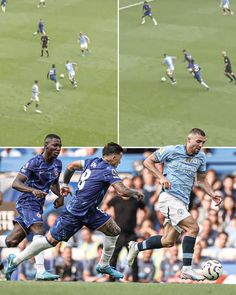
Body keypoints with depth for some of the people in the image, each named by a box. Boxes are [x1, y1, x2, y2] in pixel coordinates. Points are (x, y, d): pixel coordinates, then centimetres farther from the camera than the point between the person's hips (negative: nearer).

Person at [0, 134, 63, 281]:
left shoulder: (57, 164, 9)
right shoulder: (34, 163, -15)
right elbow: (16, 183, -20)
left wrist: (60, 195, 7)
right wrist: (33, 190, -37)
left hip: (38, 205, 8)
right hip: (28, 202, -8)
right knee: (39, 231, -27)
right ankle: (41, 272, -33)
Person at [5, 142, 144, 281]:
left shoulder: (93, 161, 7)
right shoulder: (109, 170, -17)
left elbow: (71, 166, 19)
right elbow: (122, 191, -25)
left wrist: (65, 184, 30)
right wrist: (136, 193, -7)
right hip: (75, 212, -9)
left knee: (114, 231, 6)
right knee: (51, 240, -3)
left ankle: (104, 265, 18)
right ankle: (15, 260, 7)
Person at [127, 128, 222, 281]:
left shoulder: (201, 157, 10)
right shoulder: (172, 151, -8)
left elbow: (201, 179, 23)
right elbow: (148, 161, 1)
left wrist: (212, 194, 7)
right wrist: (161, 177, -14)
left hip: (183, 202, 8)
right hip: (169, 198, -8)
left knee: (168, 242, 9)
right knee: (193, 227, -22)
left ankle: (136, 247, 30)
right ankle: (187, 269, -19)